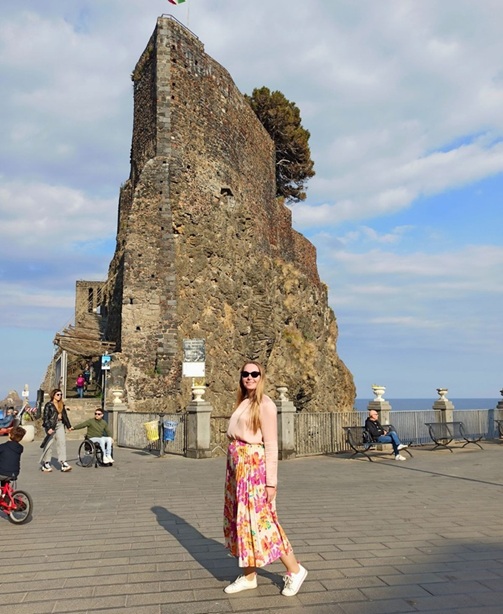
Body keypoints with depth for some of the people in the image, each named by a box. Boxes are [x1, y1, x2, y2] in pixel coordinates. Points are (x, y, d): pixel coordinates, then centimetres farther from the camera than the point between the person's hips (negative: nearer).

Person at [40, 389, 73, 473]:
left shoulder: (62, 405, 13)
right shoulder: (49, 405, -7)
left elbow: (65, 415, 20)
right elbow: (45, 417, -11)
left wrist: (68, 426, 22)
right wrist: (48, 428, -19)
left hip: (60, 425, 6)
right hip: (51, 426, -6)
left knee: (62, 442, -3)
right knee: (48, 444, 1)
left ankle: (63, 463, -4)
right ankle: (45, 464, 12)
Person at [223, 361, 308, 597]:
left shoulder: (265, 404, -11)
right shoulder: (243, 402, 11)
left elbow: (271, 445, -13)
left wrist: (271, 482, -14)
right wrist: (233, 469, 12)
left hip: (254, 467, -8)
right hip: (238, 467, 8)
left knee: (260, 520, -2)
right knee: (242, 520, 12)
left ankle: (295, 570, 14)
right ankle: (249, 576, 25)